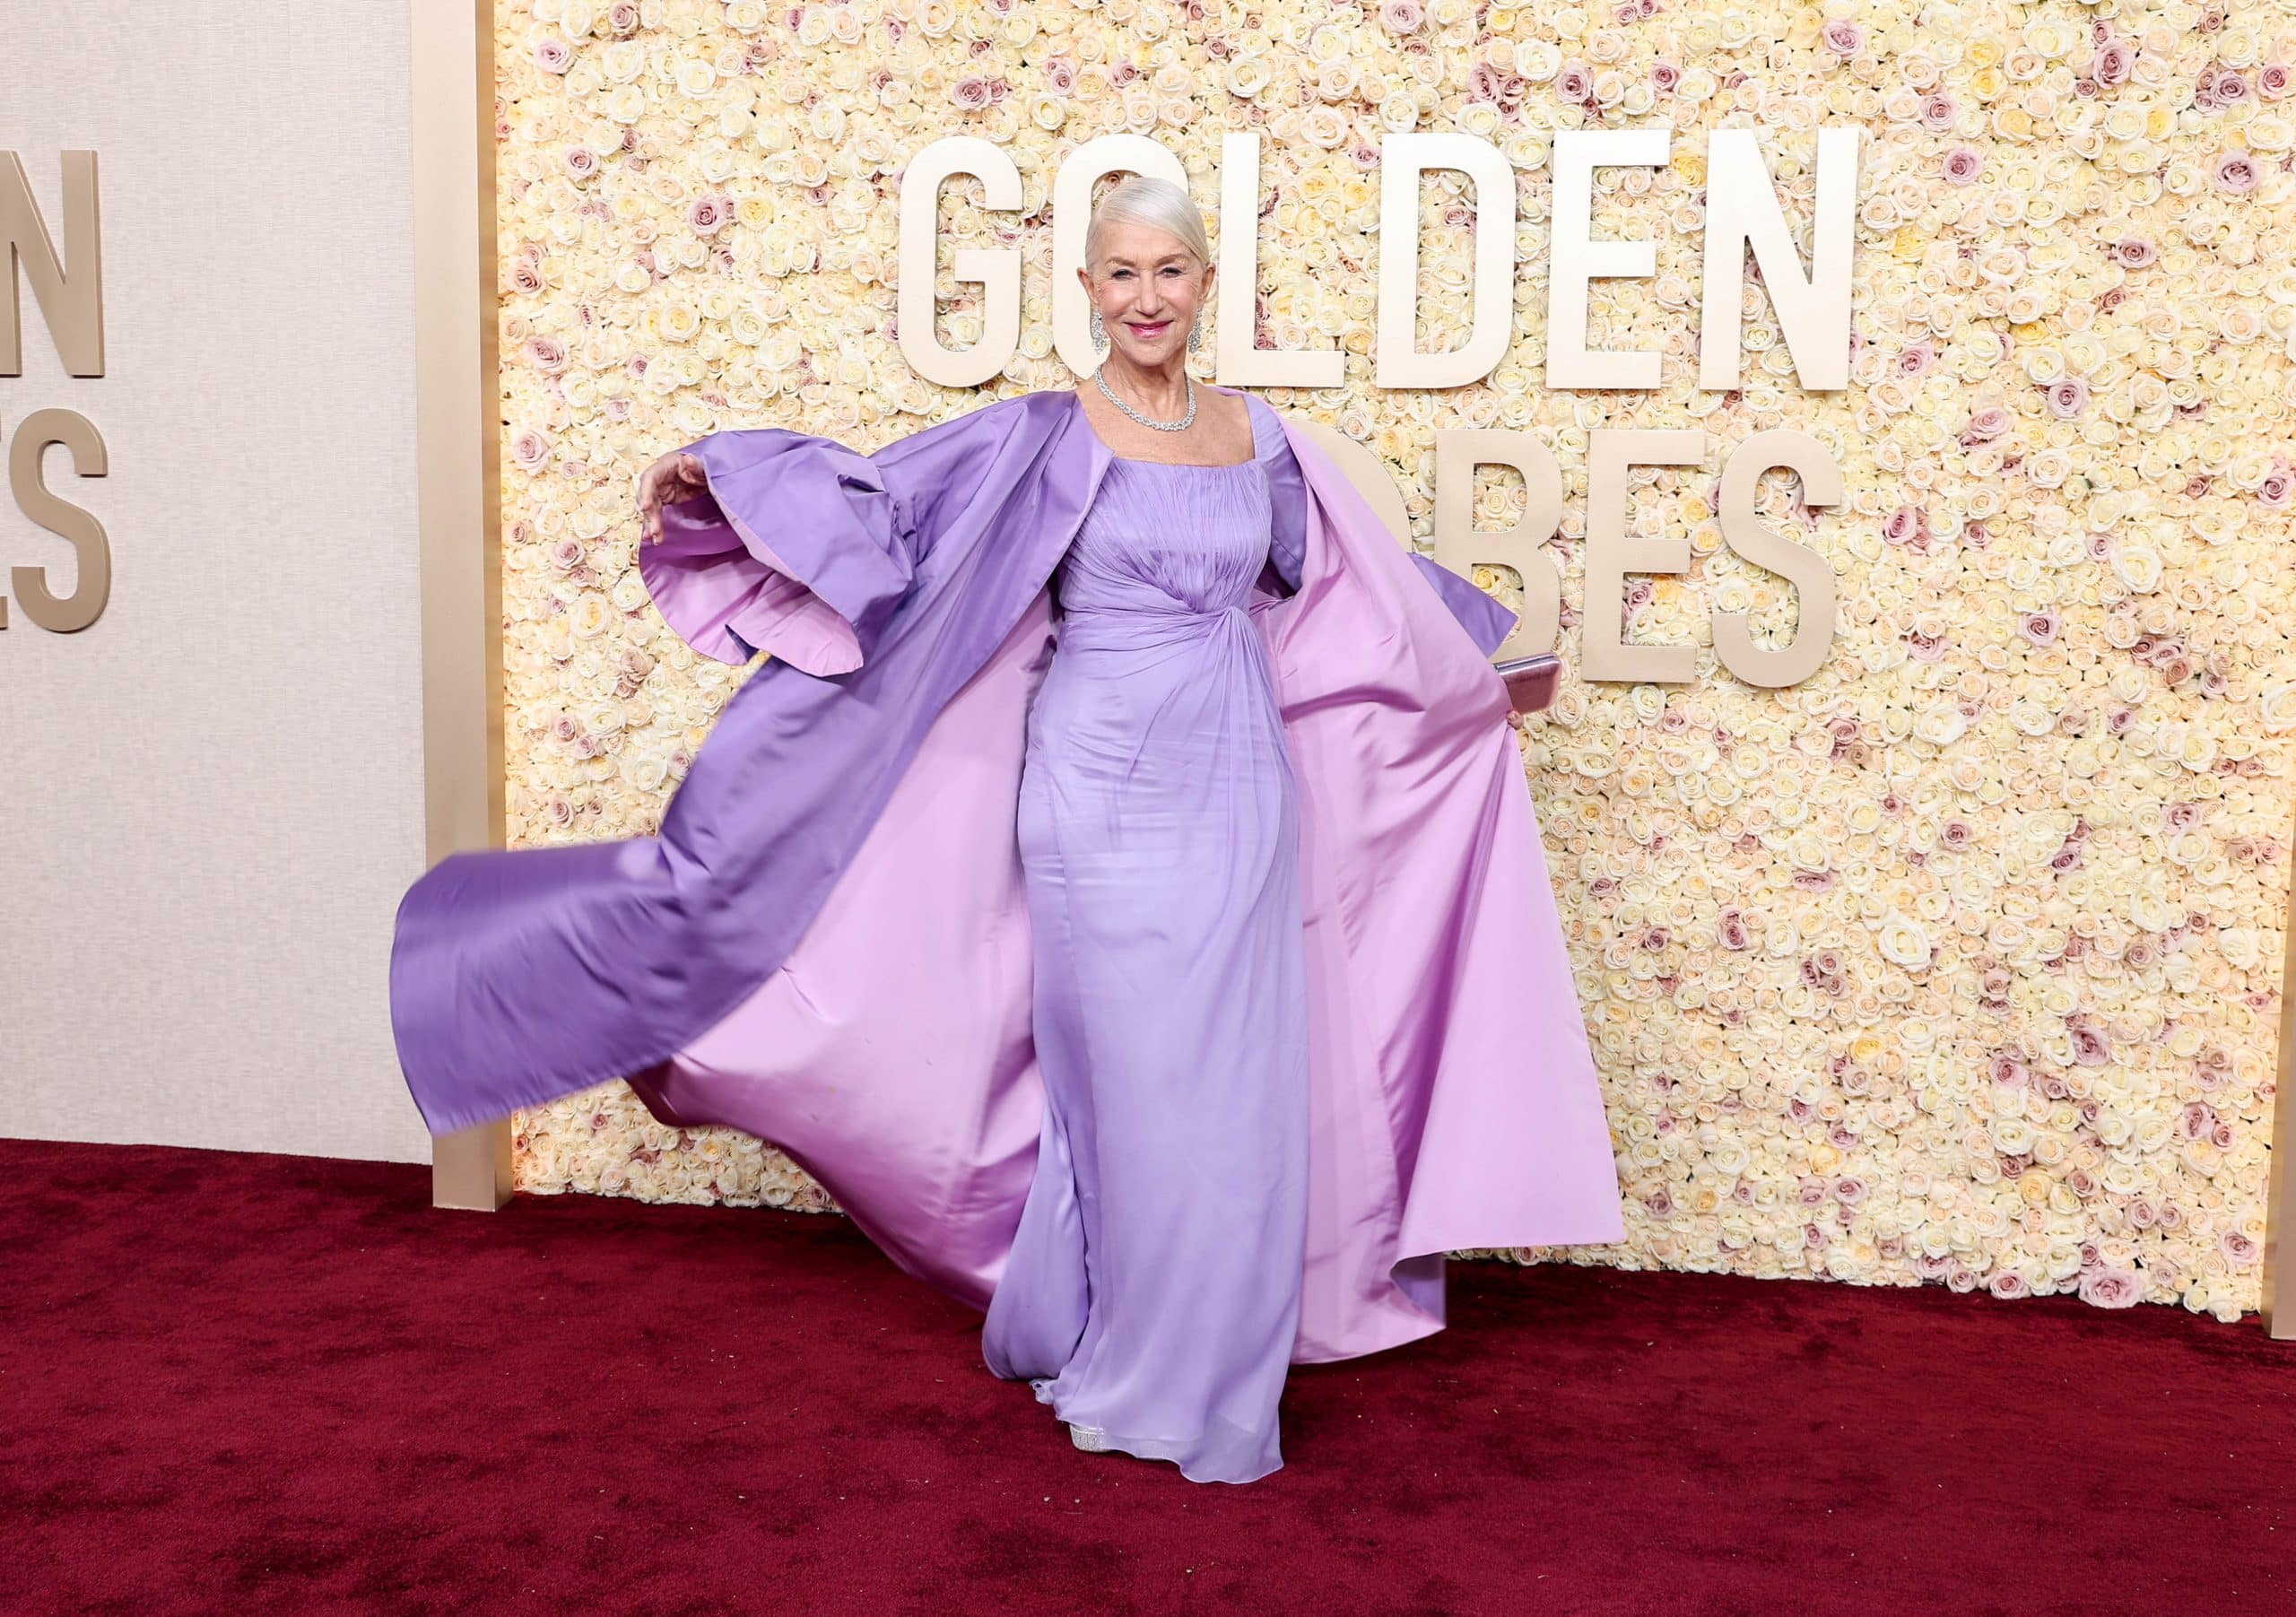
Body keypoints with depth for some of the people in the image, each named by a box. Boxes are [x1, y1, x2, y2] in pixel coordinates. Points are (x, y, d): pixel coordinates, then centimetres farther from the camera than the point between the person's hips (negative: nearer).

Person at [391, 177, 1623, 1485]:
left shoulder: (1258, 437, 10)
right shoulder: (1045, 439, -2)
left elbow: (1353, 583, 25)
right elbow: (882, 501, -12)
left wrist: (1485, 669, 35)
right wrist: (717, 478, -27)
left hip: (1240, 794, 4)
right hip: (1106, 796, -4)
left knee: (1241, 1087, 6)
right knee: (1133, 1082, 1)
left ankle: (1215, 1369, 23)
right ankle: (1133, 1375, 20)